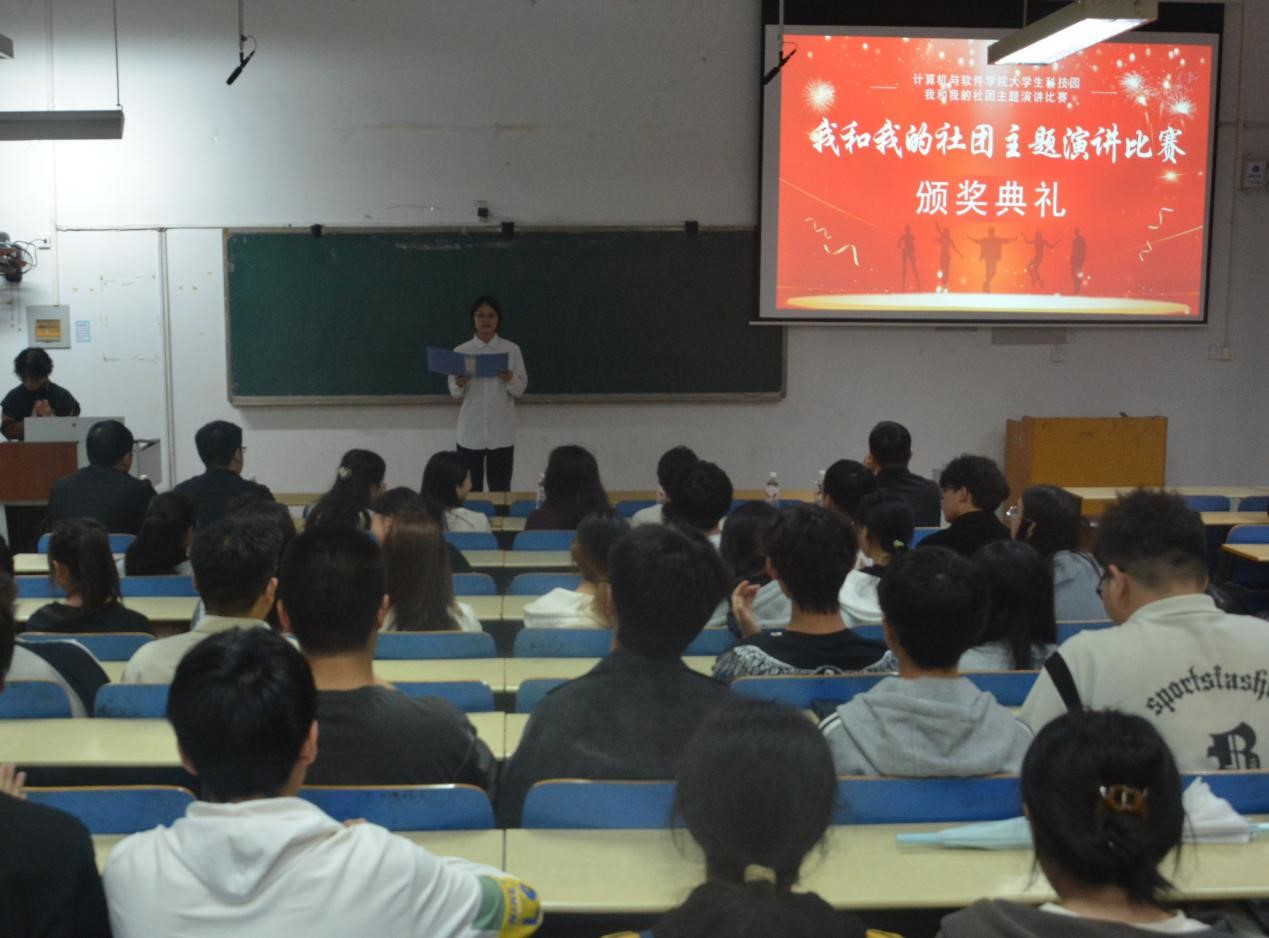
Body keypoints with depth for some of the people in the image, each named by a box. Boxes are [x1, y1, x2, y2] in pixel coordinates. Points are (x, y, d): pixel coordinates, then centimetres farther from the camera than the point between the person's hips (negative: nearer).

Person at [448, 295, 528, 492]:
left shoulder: (512, 350, 1)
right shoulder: (461, 351, 3)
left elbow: (520, 390, 2)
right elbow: (454, 393, 6)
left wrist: (510, 379, -19)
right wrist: (459, 385, -16)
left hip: (501, 433, -1)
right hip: (470, 433, 1)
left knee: (500, 491, 2)